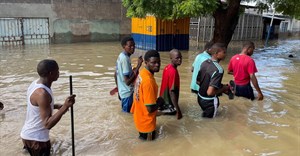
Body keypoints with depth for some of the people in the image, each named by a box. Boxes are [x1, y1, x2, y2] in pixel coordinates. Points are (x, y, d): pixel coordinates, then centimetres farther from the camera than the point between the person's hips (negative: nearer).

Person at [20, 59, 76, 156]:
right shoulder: (42, 93, -28)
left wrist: (56, 106, 5)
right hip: (36, 139, -9)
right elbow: (47, 124, -30)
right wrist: (65, 107, -37)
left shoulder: (36, 84, 0)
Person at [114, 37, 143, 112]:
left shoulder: (121, 56, 5)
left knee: (125, 112, 21)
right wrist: (138, 66, -29)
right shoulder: (125, 59, -23)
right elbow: (128, 81, -27)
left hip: (122, 91, 9)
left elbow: (116, 74, 15)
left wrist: (119, 88, 26)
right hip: (127, 92, -9)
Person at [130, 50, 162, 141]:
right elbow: (150, 108, -29)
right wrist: (160, 101, -13)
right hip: (146, 120, -8)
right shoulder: (148, 81, -32)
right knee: (148, 138, 17)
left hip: (139, 115, 8)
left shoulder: (142, 73, -4)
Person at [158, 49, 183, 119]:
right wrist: (178, 110, -26)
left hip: (163, 98, 9)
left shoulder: (167, 67, 0)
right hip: (168, 102, -9)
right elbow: (172, 92, -30)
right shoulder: (173, 72, -28)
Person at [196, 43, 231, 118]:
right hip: (209, 101, -7)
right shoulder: (218, 70, -26)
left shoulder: (204, 63, -3)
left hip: (200, 97, 7)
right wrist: (224, 89, -13)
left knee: (205, 115, 28)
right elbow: (210, 92, -30)